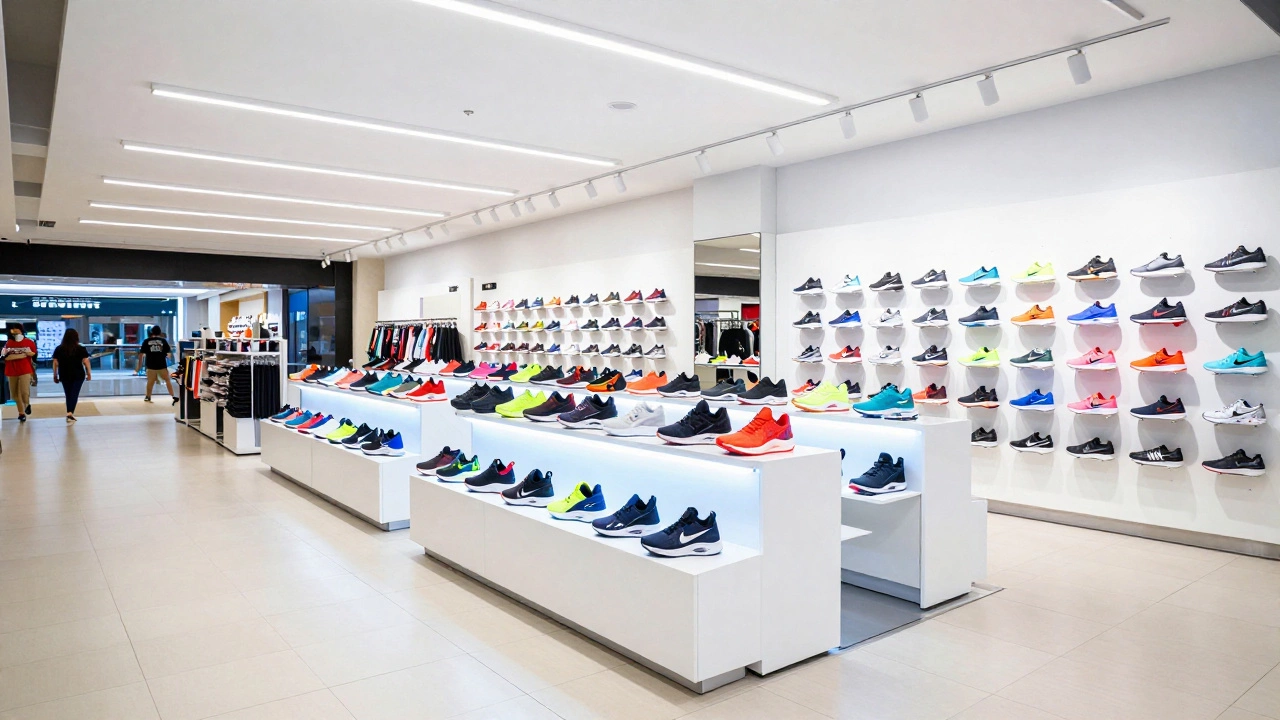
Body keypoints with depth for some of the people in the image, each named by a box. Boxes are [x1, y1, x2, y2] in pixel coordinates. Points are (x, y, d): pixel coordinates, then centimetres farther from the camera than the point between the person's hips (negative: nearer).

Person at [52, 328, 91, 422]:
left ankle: (70, 413, 17)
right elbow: (86, 362, -6)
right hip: (78, 375, -3)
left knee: (68, 394, 13)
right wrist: (89, 373, 3)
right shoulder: (81, 349, -5)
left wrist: (55, 375, 10)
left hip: (64, 376, 3)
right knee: (74, 394, -3)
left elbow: (55, 363, 3)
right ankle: (70, 413, -16)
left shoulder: (58, 349, 2)